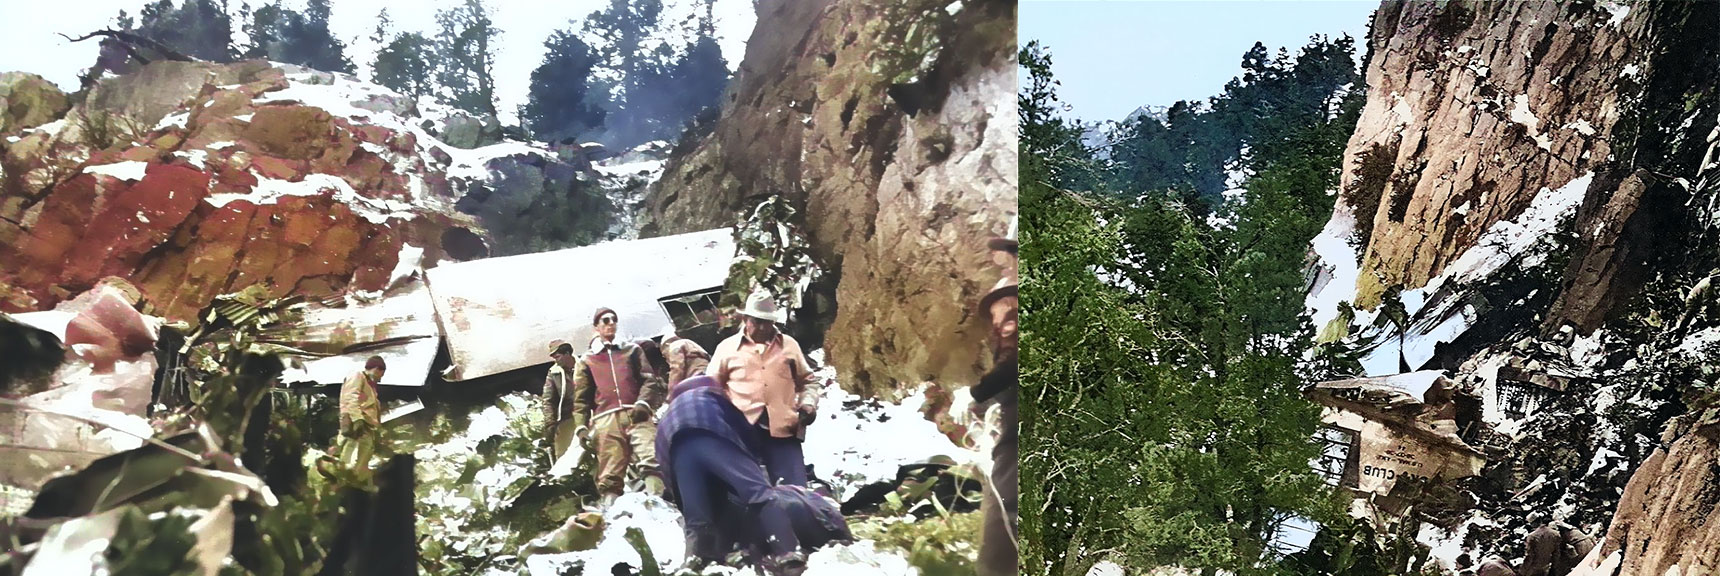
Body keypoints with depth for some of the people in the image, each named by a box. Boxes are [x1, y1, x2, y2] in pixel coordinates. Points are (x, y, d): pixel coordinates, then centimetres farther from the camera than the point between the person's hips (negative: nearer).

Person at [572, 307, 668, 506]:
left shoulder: (632, 350, 26)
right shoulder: (586, 361, 25)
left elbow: (649, 379, 14)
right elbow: (581, 398, 19)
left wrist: (643, 404, -6)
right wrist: (580, 426, 4)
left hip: (635, 414, -1)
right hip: (606, 419, 1)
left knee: (652, 461, -22)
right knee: (610, 475, -11)